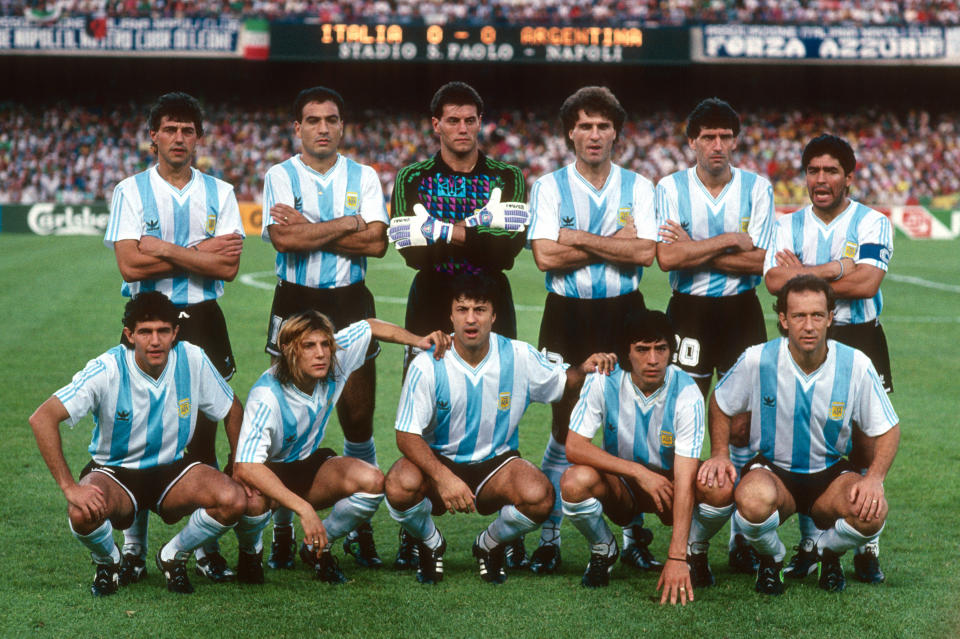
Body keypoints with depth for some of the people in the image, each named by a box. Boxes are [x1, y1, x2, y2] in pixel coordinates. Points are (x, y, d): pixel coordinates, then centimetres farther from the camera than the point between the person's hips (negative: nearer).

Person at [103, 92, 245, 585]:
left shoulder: (219, 193, 8)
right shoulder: (131, 191, 3)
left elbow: (228, 267, -4)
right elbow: (129, 265, -10)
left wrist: (165, 250, -10)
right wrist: (199, 253, -9)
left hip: (201, 322, 1)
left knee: (202, 433, 2)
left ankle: (205, 545, 10)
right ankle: (133, 547, 7)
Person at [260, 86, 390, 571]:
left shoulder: (363, 177, 7)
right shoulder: (280, 176, 2)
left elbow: (377, 243, -7)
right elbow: (283, 239, -14)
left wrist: (310, 231, -11)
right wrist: (348, 224, -9)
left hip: (350, 303, 1)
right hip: (295, 303, -1)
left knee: (359, 422, 2)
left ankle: (361, 528, 14)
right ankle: (282, 531, 11)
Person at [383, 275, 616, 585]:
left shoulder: (518, 357, -8)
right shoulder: (428, 365, -16)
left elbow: (563, 382, 9)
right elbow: (407, 434, -16)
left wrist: (585, 369, -16)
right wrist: (443, 478, -31)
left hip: (495, 462, 1)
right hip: (439, 459, -1)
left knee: (539, 496, -30)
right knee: (401, 486, -34)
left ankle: (490, 544, 6)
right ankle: (431, 544, 3)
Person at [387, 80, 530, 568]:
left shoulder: (507, 179, 6)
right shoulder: (412, 180, 6)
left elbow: (508, 250, -11)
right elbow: (414, 252, -9)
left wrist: (445, 232, -14)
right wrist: (477, 234, -14)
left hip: (493, 308, 0)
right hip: (430, 309, 0)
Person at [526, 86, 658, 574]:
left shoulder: (638, 187, 5)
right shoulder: (548, 187, 2)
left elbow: (645, 253, -9)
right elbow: (545, 256, -12)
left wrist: (580, 238, -11)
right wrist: (614, 243, -10)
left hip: (623, 314, 1)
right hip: (567, 315, -1)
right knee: (565, 428, 2)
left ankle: (635, 537, 12)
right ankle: (549, 539, 12)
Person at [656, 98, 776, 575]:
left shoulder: (757, 188, 1)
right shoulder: (670, 188, -1)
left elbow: (758, 261, -9)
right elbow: (666, 257, -13)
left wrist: (694, 248, -12)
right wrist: (729, 240, -13)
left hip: (741, 311, 1)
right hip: (688, 311, -1)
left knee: (743, 423, -1)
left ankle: (741, 535, 10)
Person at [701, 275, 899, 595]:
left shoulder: (856, 366, -13)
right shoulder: (757, 360, -14)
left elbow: (888, 429, -2)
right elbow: (720, 404, 6)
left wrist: (874, 478, -19)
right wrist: (719, 454, -9)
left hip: (831, 473, 1)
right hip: (772, 469, -1)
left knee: (872, 513, -31)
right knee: (754, 500, -38)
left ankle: (828, 552, 8)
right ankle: (771, 557, 1)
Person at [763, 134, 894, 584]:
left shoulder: (873, 223, -3)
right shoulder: (790, 225, 7)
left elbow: (866, 282, -18)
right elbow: (773, 281, -9)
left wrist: (805, 273, -11)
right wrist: (839, 269, -15)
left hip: (860, 340, -2)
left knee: (866, 444, -2)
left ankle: (867, 550, 8)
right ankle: (808, 546, 15)